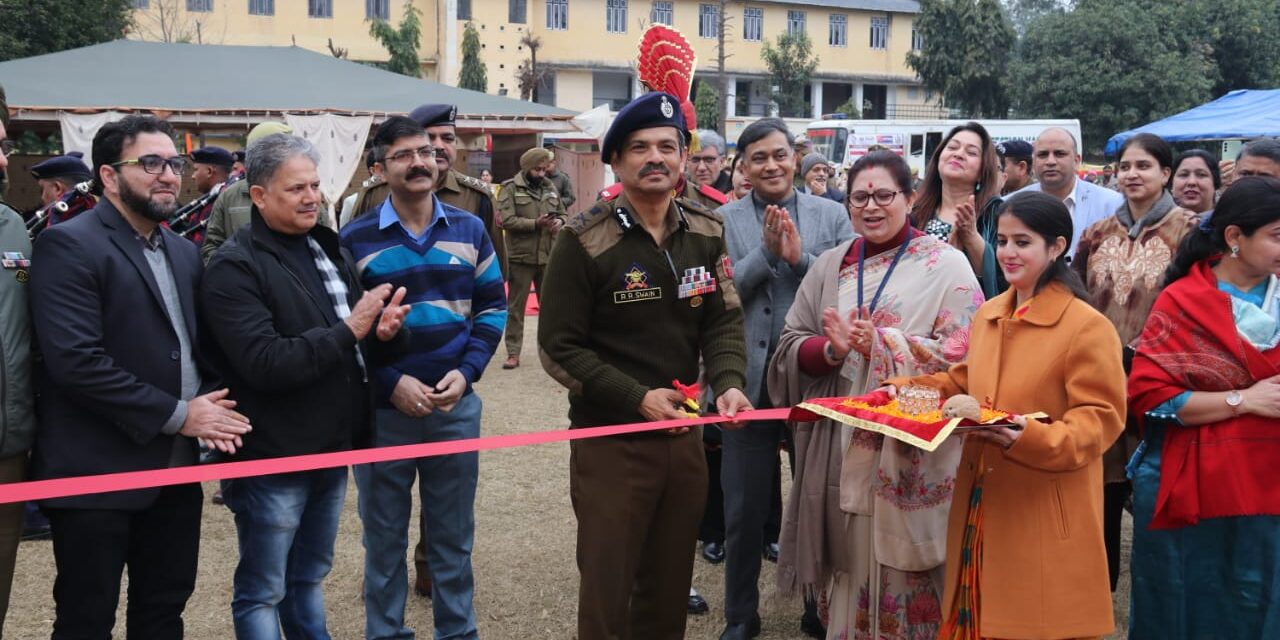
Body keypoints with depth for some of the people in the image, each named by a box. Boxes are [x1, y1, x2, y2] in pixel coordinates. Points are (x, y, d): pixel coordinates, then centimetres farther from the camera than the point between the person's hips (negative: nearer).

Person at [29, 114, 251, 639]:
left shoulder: (185, 252, 13)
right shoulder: (68, 245, -12)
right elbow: (76, 362, -22)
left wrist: (208, 402, -5)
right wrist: (177, 415, -18)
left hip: (176, 467, 7)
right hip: (96, 472, -7)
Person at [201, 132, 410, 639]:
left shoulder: (327, 249, 11)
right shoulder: (235, 267, -14)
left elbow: (360, 346, 15)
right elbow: (264, 364, -24)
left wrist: (384, 331, -8)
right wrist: (348, 330, -23)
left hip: (331, 448, 7)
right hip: (272, 459, -7)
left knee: (308, 578, 22)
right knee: (262, 592, 7)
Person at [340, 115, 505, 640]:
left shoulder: (470, 230, 4)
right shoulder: (354, 239, -4)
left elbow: (492, 307, 7)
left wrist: (466, 371, -8)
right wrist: (390, 382, -15)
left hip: (456, 407, 2)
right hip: (382, 409, -2)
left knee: (454, 533, 13)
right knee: (385, 536, 10)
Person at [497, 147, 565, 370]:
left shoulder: (550, 187, 10)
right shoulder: (511, 188, -6)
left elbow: (563, 214, 18)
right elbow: (506, 220, -16)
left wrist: (559, 222, -6)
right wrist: (536, 223, -23)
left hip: (548, 257, 5)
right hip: (520, 257, -4)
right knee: (515, 307, 3)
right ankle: (513, 353, 8)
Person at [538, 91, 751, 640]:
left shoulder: (707, 232, 3)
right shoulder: (585, 240, -11)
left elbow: (723, 322, 3)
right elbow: (559, 347, -12)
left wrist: (728, 383, -18)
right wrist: (638, 398, -19)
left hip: (684, 435, 5)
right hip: (609, 440, -4)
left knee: (671, 588, 18)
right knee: (607, 593, 6)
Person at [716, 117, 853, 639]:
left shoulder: (831, 215, 2)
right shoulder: (723, 220, 0)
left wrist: (800, 257, -17)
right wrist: (766, 252, -18)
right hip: (749, 381, -1)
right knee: (744, 508, 9)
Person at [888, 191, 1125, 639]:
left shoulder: (1088, 327, -13)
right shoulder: (988, 315, 10)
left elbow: (1101, 418, -17)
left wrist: (1034, 438, -33)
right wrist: (907, 389, 5)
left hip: (1044, 518, -7)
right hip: (981, 505, 7)